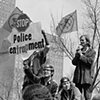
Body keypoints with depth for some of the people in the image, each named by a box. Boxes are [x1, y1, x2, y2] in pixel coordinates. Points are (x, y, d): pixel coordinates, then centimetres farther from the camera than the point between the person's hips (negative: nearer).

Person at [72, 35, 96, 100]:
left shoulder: (92, 51, 4)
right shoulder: (79, 50, 17)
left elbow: (90, 61, -13)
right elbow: (74, 62, 8)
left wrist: (81, 55, -7)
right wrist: (77, 54, -5)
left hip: (87, 77, -5)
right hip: (78, 76, 5)